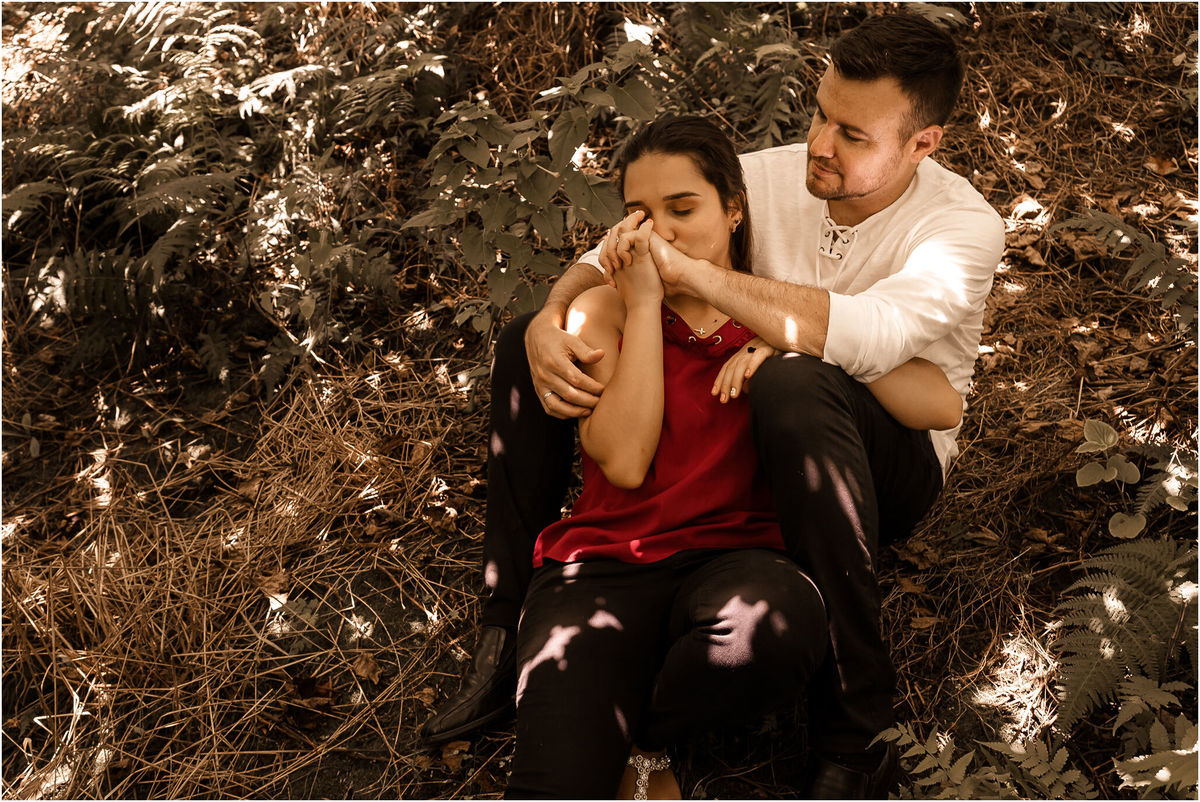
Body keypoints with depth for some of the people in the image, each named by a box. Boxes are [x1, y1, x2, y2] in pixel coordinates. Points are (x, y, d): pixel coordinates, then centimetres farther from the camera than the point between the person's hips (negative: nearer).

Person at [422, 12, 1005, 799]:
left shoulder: (963, 226, -21)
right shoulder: (772, 176, -7)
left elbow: (868, 336, -41)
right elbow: (610, 258, -2)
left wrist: (686, 268, -41)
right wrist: (548, 321, -25)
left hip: (887, 463, -5)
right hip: (745, 439, 6)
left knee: (795, 387, -43)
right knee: (525, 343, -2)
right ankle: (509, 632, 1)